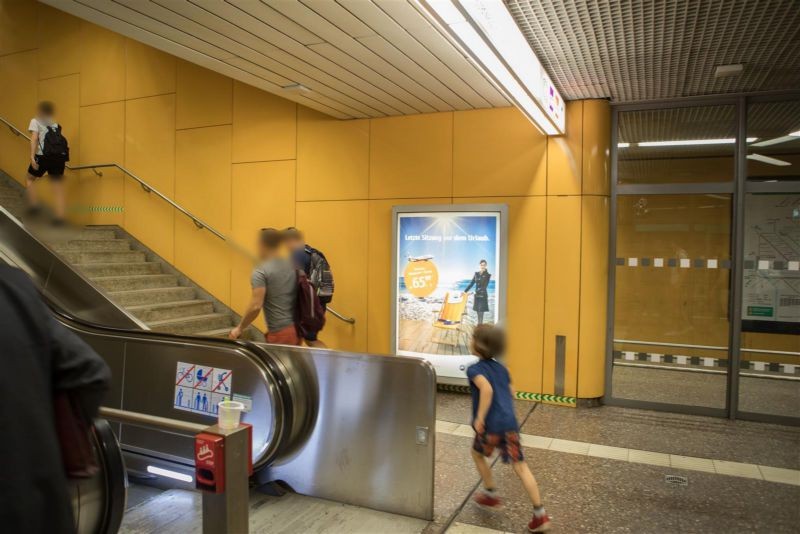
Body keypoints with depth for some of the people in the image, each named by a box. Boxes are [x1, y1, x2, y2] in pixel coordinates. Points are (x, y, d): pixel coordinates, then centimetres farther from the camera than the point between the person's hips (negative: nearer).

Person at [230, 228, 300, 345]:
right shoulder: (292, 266, 7)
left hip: (280, 333, -7)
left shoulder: (261, 272, -13)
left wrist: (239, 328, -7)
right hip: (297, 328, 7)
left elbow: (255, 306, -19)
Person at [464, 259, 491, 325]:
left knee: (481, 312, -8)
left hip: (483, 295, -4)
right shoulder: (476, 274, 7)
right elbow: (471, 283, 11)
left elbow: (485, 286, -13)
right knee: (477, 311, 6)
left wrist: (475, 292, -20)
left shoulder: (487, 275, -6)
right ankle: (479, 324, 12)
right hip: (477, 295, 4)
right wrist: (465, 291, 5)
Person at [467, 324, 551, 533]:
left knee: (477, 453, 24)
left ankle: (491, 494, 33)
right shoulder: (500, 367, 15)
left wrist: (479, 418, -20)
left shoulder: (474, 369, -6)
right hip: (510, 423, 5)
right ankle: (540, 515, 2)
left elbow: (487, 389, -24)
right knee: (520, 466, 6)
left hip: (491, 425, -5)